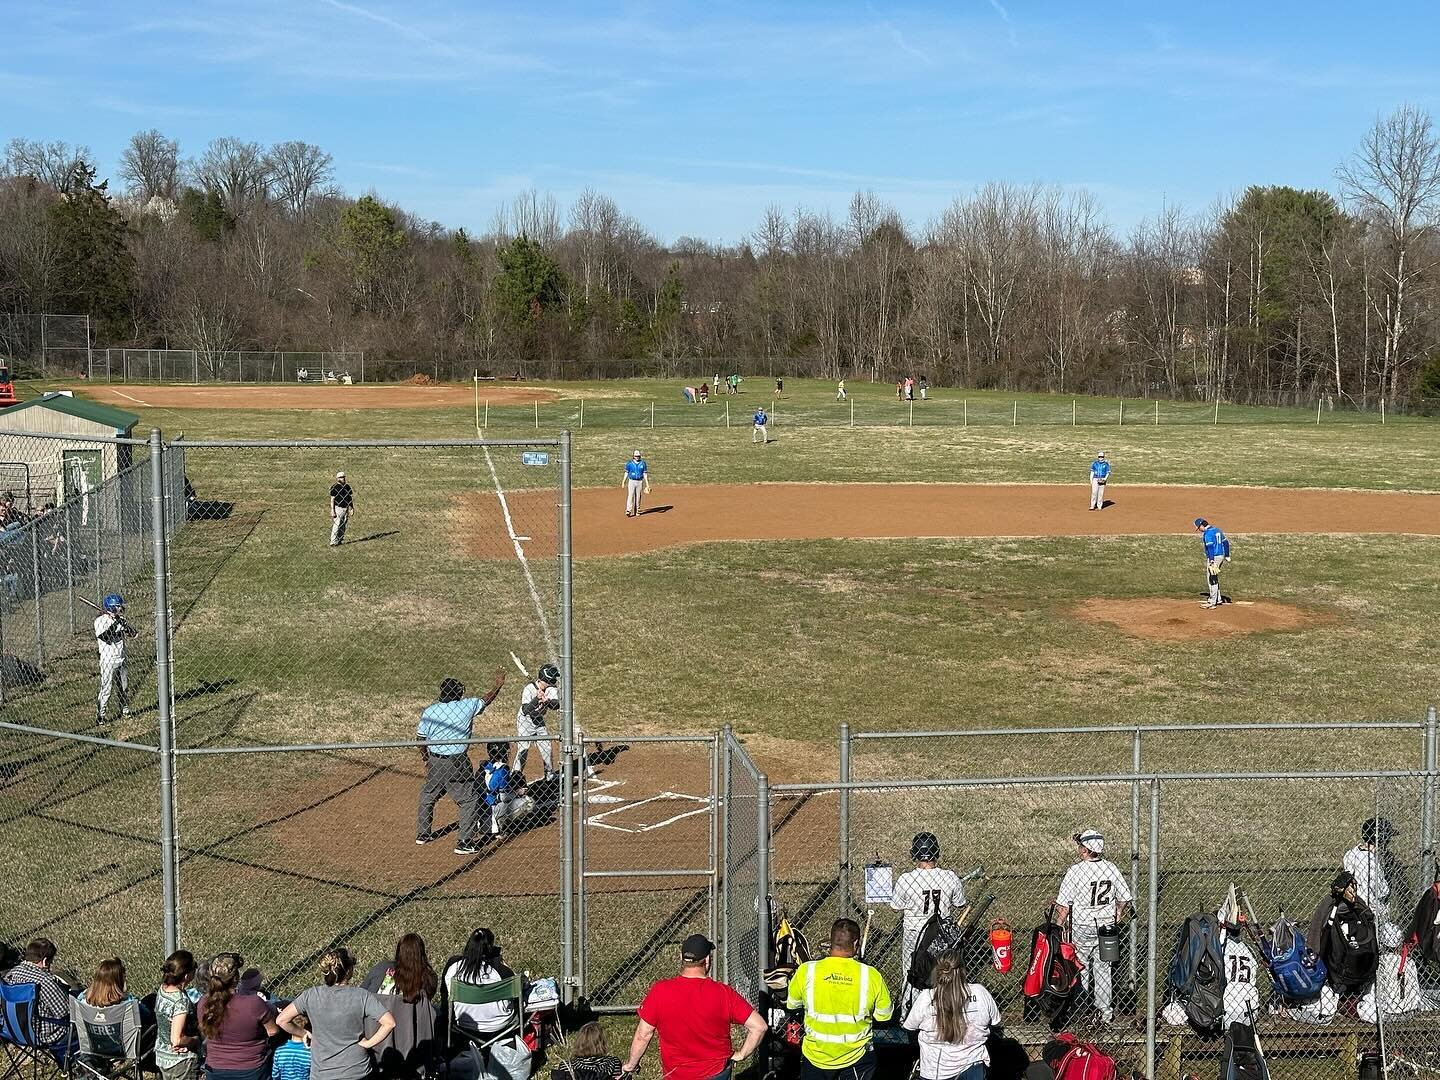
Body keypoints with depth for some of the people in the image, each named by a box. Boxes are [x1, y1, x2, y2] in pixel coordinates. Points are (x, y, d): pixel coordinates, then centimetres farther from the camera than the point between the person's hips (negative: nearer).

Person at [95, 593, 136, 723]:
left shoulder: (119, 619, 6)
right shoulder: (100, 621, -13)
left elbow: (133, 633, -1)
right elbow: (106, 638, -26)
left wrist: (123, 623, -16)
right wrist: (115, 623, -27)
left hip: (121, 658, 7)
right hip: (108, 660, -7)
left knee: (124, 687, 17)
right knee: (106, 688, -7)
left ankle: (125, 711, 32)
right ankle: (100, 715, -1)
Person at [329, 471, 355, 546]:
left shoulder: (347, 486, 11)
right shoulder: (335, 487, -8)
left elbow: (350, 497, 18)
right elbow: (332, 500, -9)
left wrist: (352, 508, 13)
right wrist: (332, 511, -14)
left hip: (346, 508, 6)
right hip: (338, 508, -6)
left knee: (343, 526, 8)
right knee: (336, 526, -10)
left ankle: (340, 540, 15)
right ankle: (333, 542, -9)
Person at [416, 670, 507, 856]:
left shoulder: (429, 711, -3)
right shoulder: (467, 706, -10)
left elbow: (421, 739, 2)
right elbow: (486, 700, 8)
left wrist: (426, 760, 17)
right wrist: (498, 684, 25)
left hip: (434, 761, 4)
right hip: (457, 763, -4)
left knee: (427, 797, 23)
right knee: (468, 801, 5)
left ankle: (422, 834, 35)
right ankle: (464, 843, 1)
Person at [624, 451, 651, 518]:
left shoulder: (643, 463, 2)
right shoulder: (629, 463, 0)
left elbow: (645, 474, 4)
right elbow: (626, 473, 4)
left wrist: (647, 484, -1)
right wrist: (623, 482, -1)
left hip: (639, 482, 2)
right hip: (631, 481, -2)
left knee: (638, 497, 6)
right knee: (630, 496, -12)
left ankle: (637, 511, 15)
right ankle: (628, 511, -17)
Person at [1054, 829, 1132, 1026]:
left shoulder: (1075, 871, -18)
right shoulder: (1111, 869, -6)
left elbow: (1063, 905, -15)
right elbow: (1124, 898, 4)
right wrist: (1116, 916, 20)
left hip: (1081, 929, -4)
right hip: (1106, 926, 4)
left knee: (1080, 970, 10)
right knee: (1103, 969, 15)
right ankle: (1106, 1011, 21)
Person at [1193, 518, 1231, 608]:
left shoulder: (1208, 533, -14)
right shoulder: (1217, 529, 15)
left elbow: (1210, 547, -23)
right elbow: (1226, 542, 17)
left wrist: (1211, 561, -27)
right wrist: (1227, 556, 19)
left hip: (1214, 557, -10)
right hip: (1221, 556, 10)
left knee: (1212, 579, -4)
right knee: (1214, 578, 21)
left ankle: (1213, 602, -2)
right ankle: (1218, 599, 28)